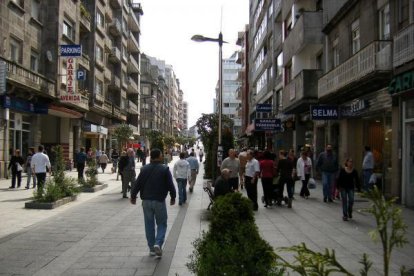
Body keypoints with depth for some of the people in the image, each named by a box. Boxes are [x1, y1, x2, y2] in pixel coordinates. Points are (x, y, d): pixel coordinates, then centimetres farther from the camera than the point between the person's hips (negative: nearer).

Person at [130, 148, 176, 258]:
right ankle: (158, 244, -11)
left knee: (149, 225, 12)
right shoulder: (164, 169, -7)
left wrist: (133, 196, 16)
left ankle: (152, 248, 16)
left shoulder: (144, 169, 1)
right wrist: (173, 197, 8)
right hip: (159, 201, -3)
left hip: (146, 201, 3)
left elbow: (137, 184, 3)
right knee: (162, 224, 9)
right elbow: (170, 185, -6)